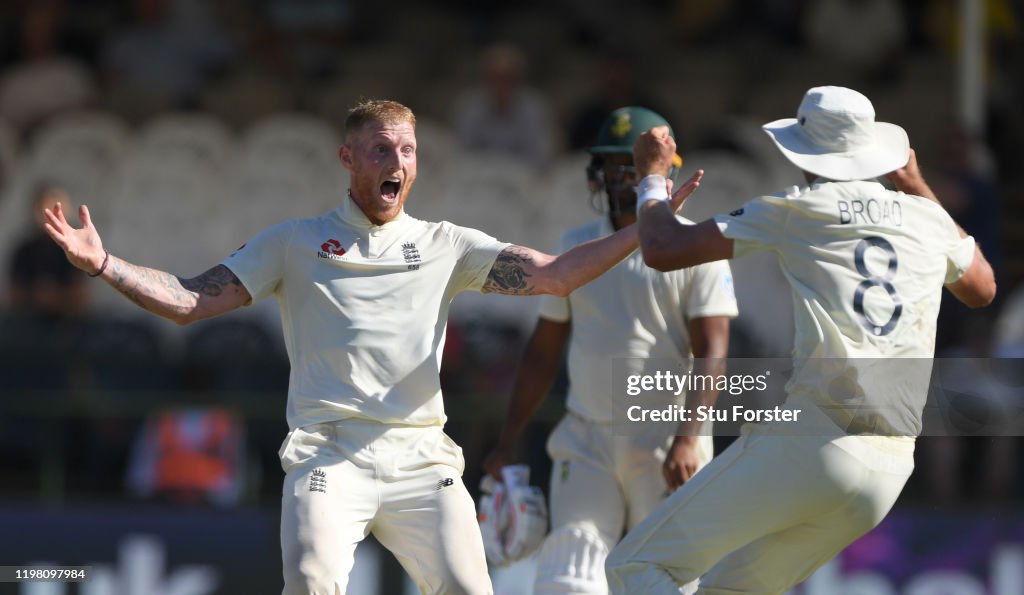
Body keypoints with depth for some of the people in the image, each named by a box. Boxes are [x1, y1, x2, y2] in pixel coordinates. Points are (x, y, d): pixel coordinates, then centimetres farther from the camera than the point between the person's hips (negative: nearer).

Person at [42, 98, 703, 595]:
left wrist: (644, 229, -5)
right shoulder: (295, 242, 12)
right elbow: (190, 301, 8)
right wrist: (103, 264, -7)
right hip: (329, 453, -2)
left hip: (421, 456, 2)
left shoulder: (445, 245, 14)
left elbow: (552, 275, 6)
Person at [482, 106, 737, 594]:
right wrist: (508, 439, 11)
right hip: (586, 439, 4)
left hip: (667, 439, -4)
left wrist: (689, 439, -22)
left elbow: (711, 352, -10)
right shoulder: (575, 247, 12)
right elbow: (543, 351, 16)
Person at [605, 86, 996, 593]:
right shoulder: (927, 218, 15)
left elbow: (662, 251, 0)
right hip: (888, 472, 6)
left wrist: (652, 177, 20)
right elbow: (982, 289, 38)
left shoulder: (793, 211, 2)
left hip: (804, 442, -6)